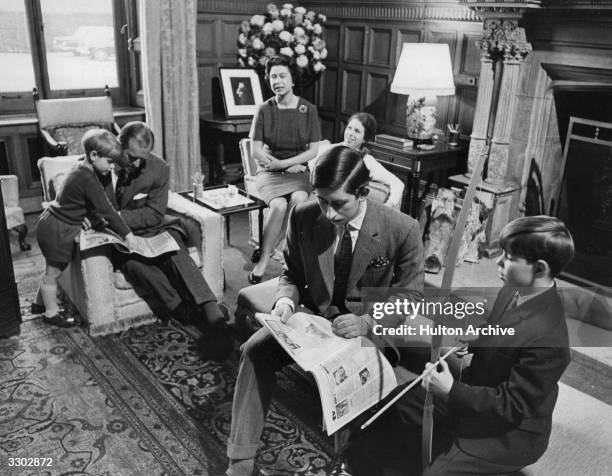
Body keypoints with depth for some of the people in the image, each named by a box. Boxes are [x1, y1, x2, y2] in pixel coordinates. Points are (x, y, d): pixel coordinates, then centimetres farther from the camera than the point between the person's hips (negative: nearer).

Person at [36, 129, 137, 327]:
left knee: (52, 271, 23)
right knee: (53, 272, 7)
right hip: (58, 231, -10)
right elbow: (106, 210, -24)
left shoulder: (81, 167, 3)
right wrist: (127, 234, -19)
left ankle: (41, 302, 39)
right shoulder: (88, 180, -26)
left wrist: (96, 218, 7)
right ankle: (51, 313, 22)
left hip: (50, 222, 10)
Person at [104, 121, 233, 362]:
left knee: (174, 251, -32)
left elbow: (154, 214, -7)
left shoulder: (159, 169, -5)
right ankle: (186, 312, -38)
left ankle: (212, 314, -45)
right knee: (133, 261, -35)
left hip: (151, 229, 1)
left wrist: (119, 217, -21)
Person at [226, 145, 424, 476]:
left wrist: (366, 323, -26)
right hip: (314, 315, 3)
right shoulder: (302, 217, -10)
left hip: (370, 328, -2)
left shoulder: (402, 230, -18)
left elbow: (409, 294, -9)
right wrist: (286, 300, -18)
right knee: (255, 350, -18)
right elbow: (292, 274, 5)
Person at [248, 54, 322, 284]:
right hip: (268, 171, -1)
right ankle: (263, 261, -18)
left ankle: (262, 256, -21)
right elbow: (256, 151, -2)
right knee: (279, 205, -31)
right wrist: (290, 167, -9)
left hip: (297, 170, 1)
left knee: (299, 199, -31)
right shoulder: (264, 110, 0)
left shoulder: (309, 110, 2)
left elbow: (313, 151, -1)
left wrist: (282, 163, -12)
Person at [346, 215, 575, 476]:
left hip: (508, 432, -8)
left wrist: (451, 390, -26)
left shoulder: (547, 340, -34)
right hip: (475, 394, 8)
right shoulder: (514, 291, -9)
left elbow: (511, 406, -25)